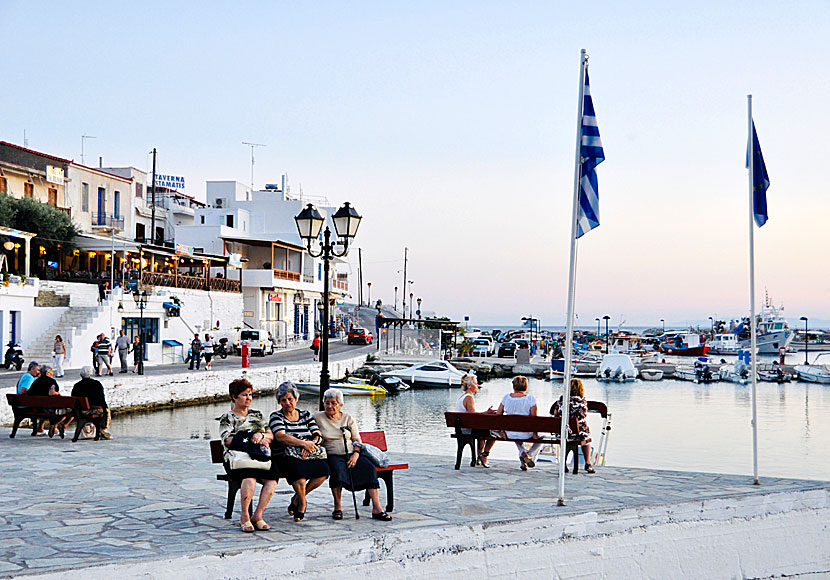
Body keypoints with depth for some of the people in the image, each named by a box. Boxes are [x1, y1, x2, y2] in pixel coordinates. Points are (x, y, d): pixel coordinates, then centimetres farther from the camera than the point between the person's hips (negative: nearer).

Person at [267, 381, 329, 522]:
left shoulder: (306, 415, 16)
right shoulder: (276, 417, 4)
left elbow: (318, 436, 5)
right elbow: (281, 437, -15)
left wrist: (311, 444, -19)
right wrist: (304, 443, -25)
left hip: (308, 457, 4)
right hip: (284, 457, -4)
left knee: (324, 469, -25)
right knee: (299, 470, -36)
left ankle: (297, 498, 0)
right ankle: (302, 503, -5)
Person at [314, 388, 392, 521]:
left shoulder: (348, 418, 13)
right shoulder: (318, 417, 8)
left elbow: (357, 440, 10)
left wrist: (356, 455, -8)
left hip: (352, 454, 3)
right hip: (332, 455, -2)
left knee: (369, 468, -25)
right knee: (338, 470, -37)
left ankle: (376, 508, -28)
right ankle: (337, 507, -21)